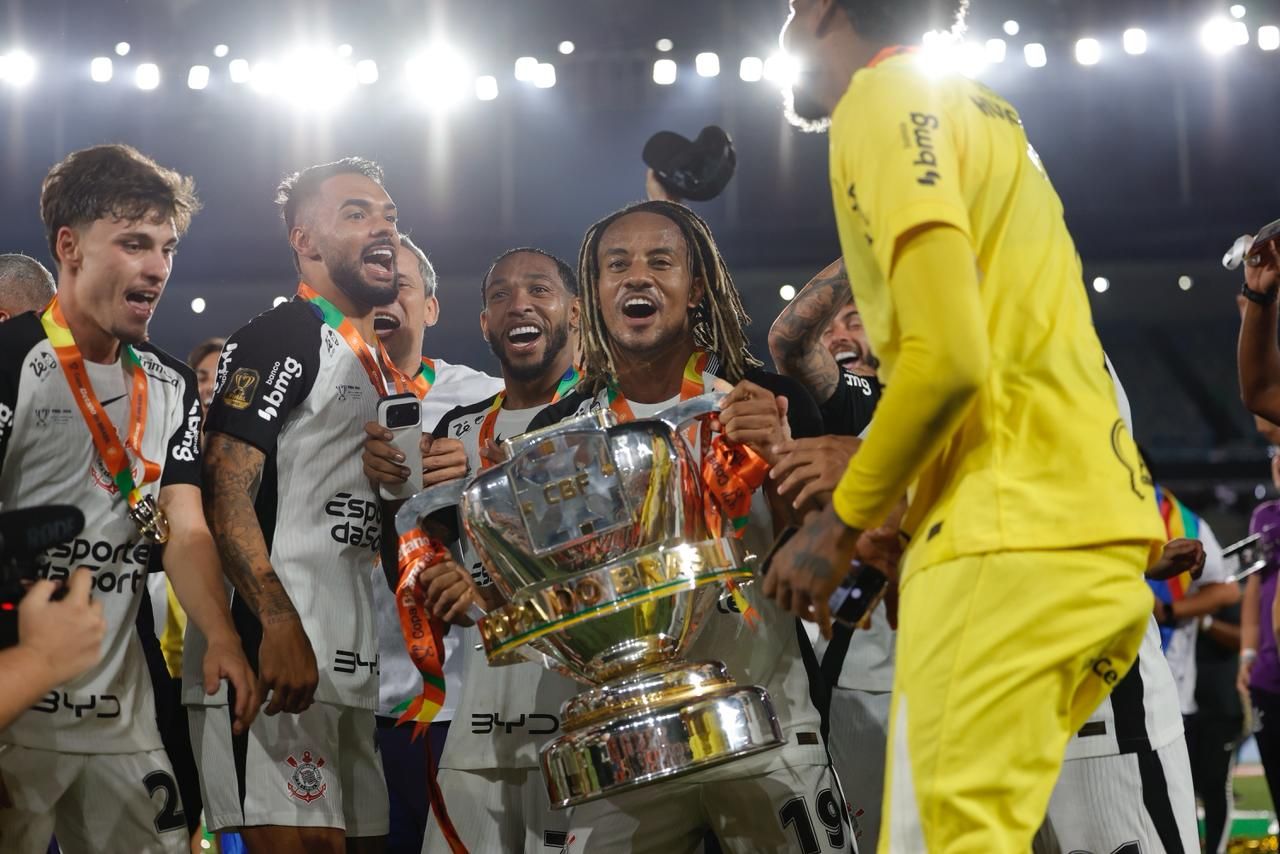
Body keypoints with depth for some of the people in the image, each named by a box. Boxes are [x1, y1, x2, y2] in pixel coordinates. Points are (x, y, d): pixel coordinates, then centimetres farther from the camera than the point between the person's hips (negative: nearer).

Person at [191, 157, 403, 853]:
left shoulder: (386, 372, 24)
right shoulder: (278, 339, -3)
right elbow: (226, 494, -14)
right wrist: (280, 625, -25)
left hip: (360, 666, 9)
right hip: (283, 654, -9)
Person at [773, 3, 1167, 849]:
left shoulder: (886, 98, -4)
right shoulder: (979, 111, 24)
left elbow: (949, 358, -16)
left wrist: (842, 523, -5)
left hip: (1009, 537, -9)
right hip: (1092, 522, 9)